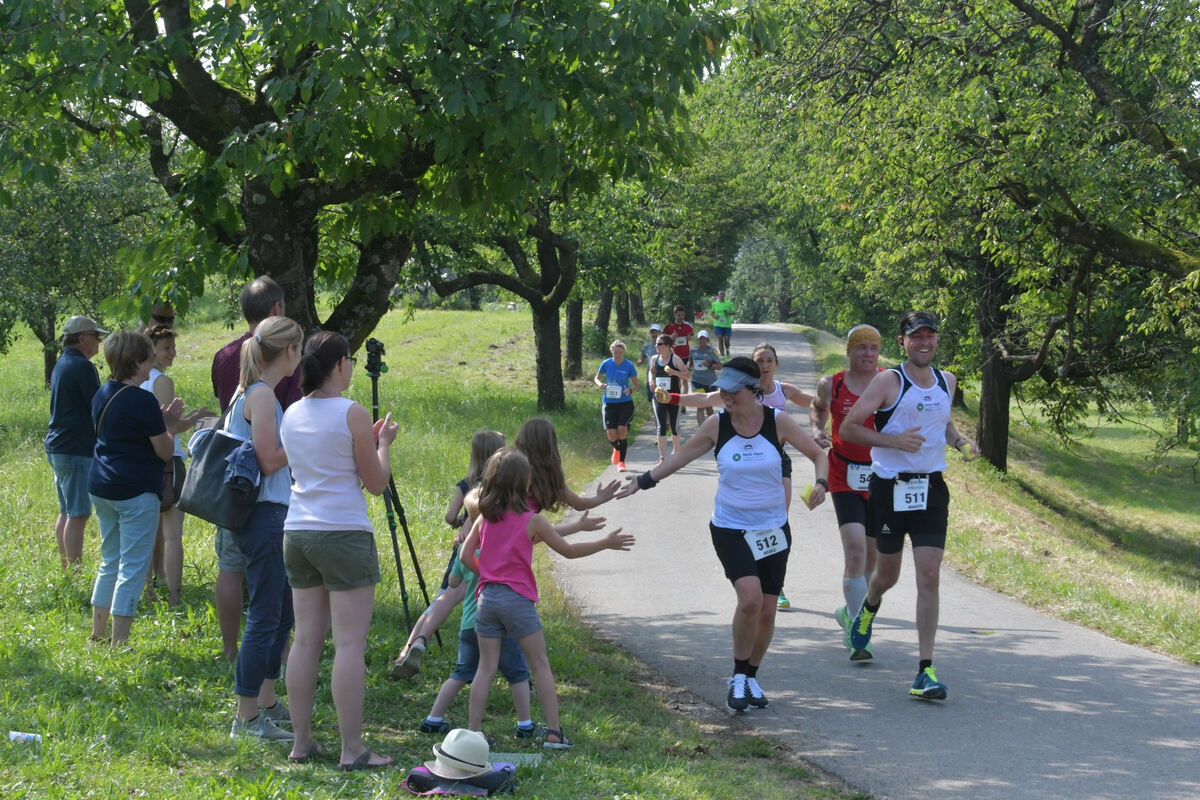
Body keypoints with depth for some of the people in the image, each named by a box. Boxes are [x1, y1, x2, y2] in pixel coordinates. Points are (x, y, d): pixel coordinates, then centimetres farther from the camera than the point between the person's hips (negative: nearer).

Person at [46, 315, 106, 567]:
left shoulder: (61, 364, 15)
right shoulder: (82, 367, -15)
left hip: (57, 447, 10)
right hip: (77, 449, -10)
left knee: (66, 511, 15)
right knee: (77, 514, -8)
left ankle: (65, 566, 19)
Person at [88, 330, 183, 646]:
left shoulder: (102, 395, 9)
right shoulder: (143, 400, -15)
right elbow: (165, 451, -11)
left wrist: (161, 421, 16)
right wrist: (168, 426, 7)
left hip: (101, 488, 8)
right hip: (136, 491, -8)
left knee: (110, 562, 19)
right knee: (132, 568, -3)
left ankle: (98, 635, 23)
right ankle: (118, 644, -4)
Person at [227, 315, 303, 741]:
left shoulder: (251, 392, 13)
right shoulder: (261, 395, -16)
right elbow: (269, 461, -20)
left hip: (268, 514, 11)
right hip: (265, 516, -11)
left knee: (282, 610, 18)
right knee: (265, 616, -6)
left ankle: (266, 702, 27)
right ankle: (247, 718, -2)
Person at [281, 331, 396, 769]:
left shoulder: (292, 415, 9)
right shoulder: (353, 415, -10)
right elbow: (376, 483, -5)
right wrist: (383, 443, 13)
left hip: (297, 532, 7)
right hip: (344, 535, -7)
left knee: (306, 639, 10)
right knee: (350, 643, -5)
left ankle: (302, 742, 14)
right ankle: (352, 749, -5)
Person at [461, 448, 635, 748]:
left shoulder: (484, 518, 6)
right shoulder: (532, 520, -6)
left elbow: (465, 556, 7)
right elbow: (568, 550, 1)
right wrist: (607, 543, 10)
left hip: (487, 596, 4)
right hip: (517, 599, -4)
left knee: (486, 667, 8)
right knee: (540, 665, 5)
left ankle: (474, 732, 2)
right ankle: (553, 732, 4)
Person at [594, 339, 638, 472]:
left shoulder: (629, 366, -4)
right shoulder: (606, 364, -1)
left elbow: (636, 385, 3)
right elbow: (597, 377, 14)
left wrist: (630, 390, -20)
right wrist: (600, 384, -9)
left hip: (625, 403, -1)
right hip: (609, 402, 2)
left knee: (622, 430, -16)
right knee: (611, 435, -3)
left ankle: (621, 461, -3)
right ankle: (617, 449, 34)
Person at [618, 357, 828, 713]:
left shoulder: (777, 422, -7)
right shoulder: (717, 425, -5)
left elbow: (818, 454, 1)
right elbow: (681, 457, 8)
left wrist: (821, 483, -18)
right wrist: (644, 480, 3)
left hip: (773, 529, 1)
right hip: (730, 528, -1)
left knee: (767, 610, 5)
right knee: (750, 597, -23)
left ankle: (751, 677, 29)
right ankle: (738, 677, -5)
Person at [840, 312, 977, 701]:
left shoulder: (946, 381, 9)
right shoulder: (889, 381, -7)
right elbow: (847, 427, -8)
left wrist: (960, 441, 7)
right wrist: (893, 441, -20)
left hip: (931, 488, 3)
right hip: (890, 488, -3)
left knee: (929, 577, -7)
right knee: (888, 573, 11)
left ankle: (925, 670, -7)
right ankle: (869, 607, 49)